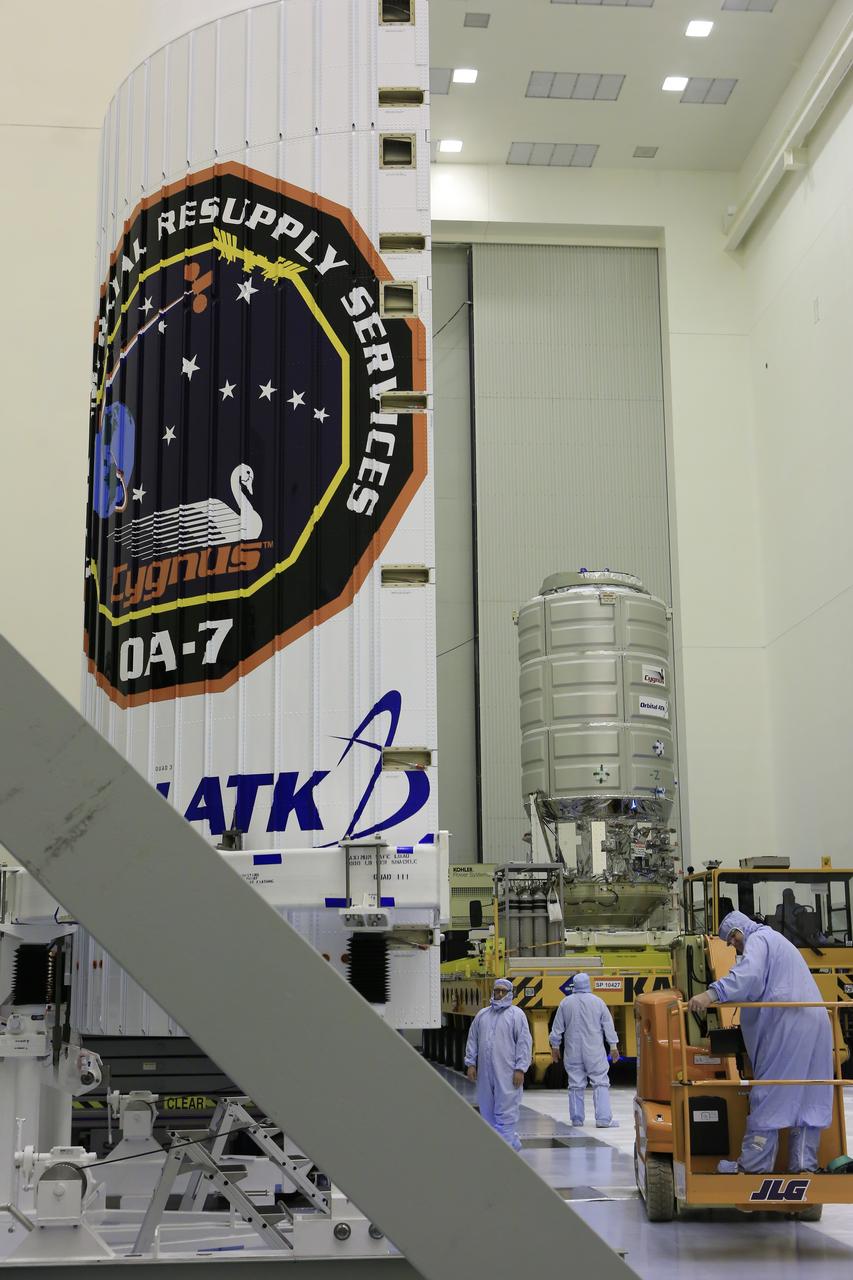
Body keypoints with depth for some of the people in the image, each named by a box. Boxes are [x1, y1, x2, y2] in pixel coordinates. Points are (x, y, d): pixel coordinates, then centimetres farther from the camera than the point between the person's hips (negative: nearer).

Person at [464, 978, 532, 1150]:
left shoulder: (516, 1014, 0)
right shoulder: (482, 1014, 15)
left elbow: (524, 1043, -4)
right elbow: (472, 1040, 18)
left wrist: (520, 1069, -11)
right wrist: (471, 1063, 9)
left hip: (507, 1073, -5)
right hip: (485, 1072, 5)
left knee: (506, 1111, -8)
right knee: (487, 1109, 9)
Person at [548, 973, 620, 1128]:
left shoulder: (565, 1003, 1)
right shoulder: (598, 1002, -1)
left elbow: (557, 1027, 6)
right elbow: (608, 1025, 1)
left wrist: (555, 1046, 16)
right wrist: (613, 1046, 7)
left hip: (573, 1051, 2)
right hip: (594, 1051, -2)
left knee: (576, 1085, 8)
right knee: (600, 1083, -1)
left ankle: (576, 1119, 11)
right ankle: (604, 1119, -9)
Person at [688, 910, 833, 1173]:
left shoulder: (758, 940, -2)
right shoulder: (779, 941, 28)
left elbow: (749, 974, -24)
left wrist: (712, 994, -36)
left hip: (785, 1026, -9)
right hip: (815, 1025, 9)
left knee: (769, 1096, -6)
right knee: (807, 1099, 7)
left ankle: (752, 1166, -4)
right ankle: (805, 1166, 6)